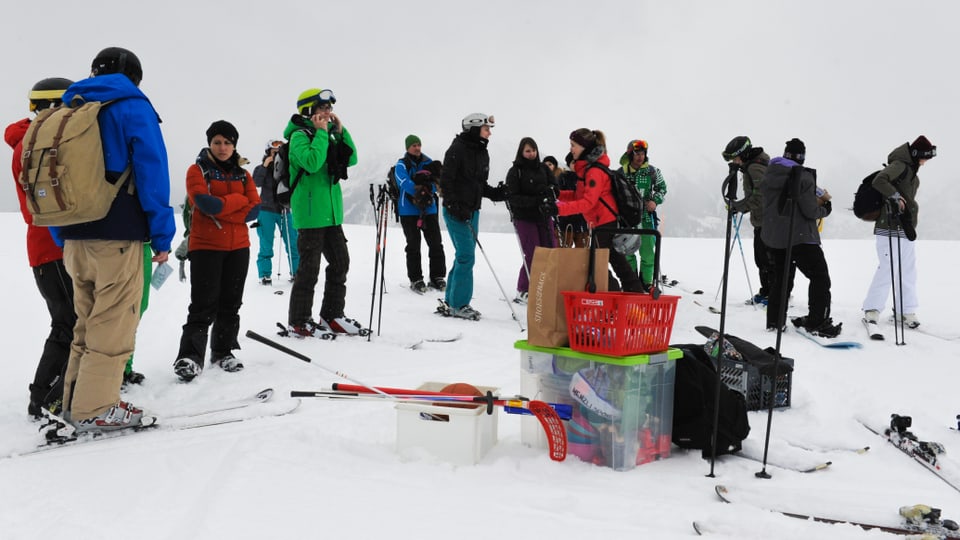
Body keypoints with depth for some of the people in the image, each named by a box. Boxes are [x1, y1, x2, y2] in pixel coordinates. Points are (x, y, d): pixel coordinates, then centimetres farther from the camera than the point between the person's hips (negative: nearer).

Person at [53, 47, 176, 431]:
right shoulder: (132, 107, -2)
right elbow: (151, 173, -10)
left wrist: (64, 239, 20)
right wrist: (162, 235, -8)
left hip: (73, 240, 7)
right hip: (117, 238, -7)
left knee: (88, 321, 16)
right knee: (112, 325, -2)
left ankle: (77, 401, 20)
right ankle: (95, 409, 0)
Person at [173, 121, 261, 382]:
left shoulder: (243, 174, 13)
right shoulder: (198, 170, 1)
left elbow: (254, 210, -1)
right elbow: (206, 203, -17)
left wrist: (220, 208, -11)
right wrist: (238, 200, -8)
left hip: (238, 247, 4)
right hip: (205, 246, -4)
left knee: (230, 303, 8)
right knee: (204, 304, -9)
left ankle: (223, 352, 19)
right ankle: (190, 357, -8)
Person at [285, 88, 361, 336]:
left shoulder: (327, 134, 16)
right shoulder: (300, 135, -8)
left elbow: (351, 159, 10)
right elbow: (312, 162, -25)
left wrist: (340, 131, 1)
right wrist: (321, 133, -17)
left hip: (331, 211, 9)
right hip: (310, 212, -8)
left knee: (340, 262, 10)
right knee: (309, 267, -4)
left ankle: (331, 316, 20)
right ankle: (298, 321, 7)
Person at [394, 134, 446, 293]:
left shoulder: (429, 163, 11)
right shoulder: (401, 165, -1)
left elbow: (435, 182, 2)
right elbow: (405, 183, -18)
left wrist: (427, 189, -19)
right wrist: (420, 192, -31)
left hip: (429, 209, 4)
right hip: (409, 211, -3)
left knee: (436, 243, 3)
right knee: (413, 246, 2)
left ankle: (437, 277, 13)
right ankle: (416, 280, 9)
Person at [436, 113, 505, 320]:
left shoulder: (482, 153, 14)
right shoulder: (457, 149, -11)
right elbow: (446, 180, -15)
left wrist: (497, 193, 1)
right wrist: (454, 206, -22)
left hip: (472, 211, 9)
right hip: (456, 211, -9)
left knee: (464, 256, 11)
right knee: (466, 256, -9)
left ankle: (450, 302, 21)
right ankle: (458, 304, 0)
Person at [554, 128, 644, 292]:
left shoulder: (594, 170, -18)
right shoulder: (587, 167, 13)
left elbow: (588, 202, -26)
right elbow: (580, 195, 15)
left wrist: (560, 209, -33)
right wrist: (557, 194, 3)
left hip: (605, 223, -10)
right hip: (610, 221, 10)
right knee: (617, 260, 16)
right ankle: (636, 292, 25)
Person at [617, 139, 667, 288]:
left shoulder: (652, 171, 2)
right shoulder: (621, 172, 1)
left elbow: (662, 188, 11)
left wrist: (655, 201, -5)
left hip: (646, 216, -1)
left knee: (647, 252, 0)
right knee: (627, 251, 7)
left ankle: (646, 281, 11)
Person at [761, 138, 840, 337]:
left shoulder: (769, 175, 6)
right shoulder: (803, 176, -14)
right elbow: (810, 211, -16)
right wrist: (824, 204, 6)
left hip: (773, 237, 7)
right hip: (800, 238, -7)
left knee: (779, 277, 18)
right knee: (820, 277, 3)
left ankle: (774, 321, 20)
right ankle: (817, 323, 0)